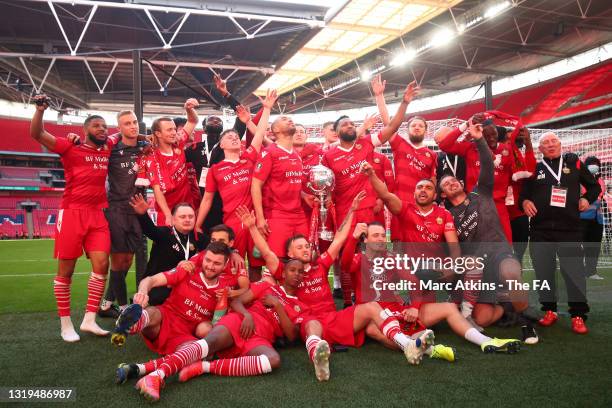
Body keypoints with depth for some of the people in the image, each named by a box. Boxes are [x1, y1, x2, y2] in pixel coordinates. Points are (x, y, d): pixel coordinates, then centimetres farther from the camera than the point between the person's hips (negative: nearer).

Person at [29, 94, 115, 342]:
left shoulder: (107, 149, 13)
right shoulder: (70, 148, -1)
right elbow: (37, 134, -10)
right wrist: (40, 109, -26)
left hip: (97, 214, 5)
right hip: (72, 213, -4)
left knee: (101, 265, -4)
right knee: (66, 271, 2)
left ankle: (89, 320, 6)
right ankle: (66, 325, 11)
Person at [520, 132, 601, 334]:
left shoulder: (574, 163, 9)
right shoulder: (534, 168, 9)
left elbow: (594, 186, 17)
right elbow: (523, 192, 13)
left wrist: (587, 199, -1)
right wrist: (524, 201, -8)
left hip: (569, 228, -1)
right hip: (540, 229, 1)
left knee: (574, 272, -5)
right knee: (544, 272, 6)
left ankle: (578, 315, 6)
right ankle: (549, 311, 19)